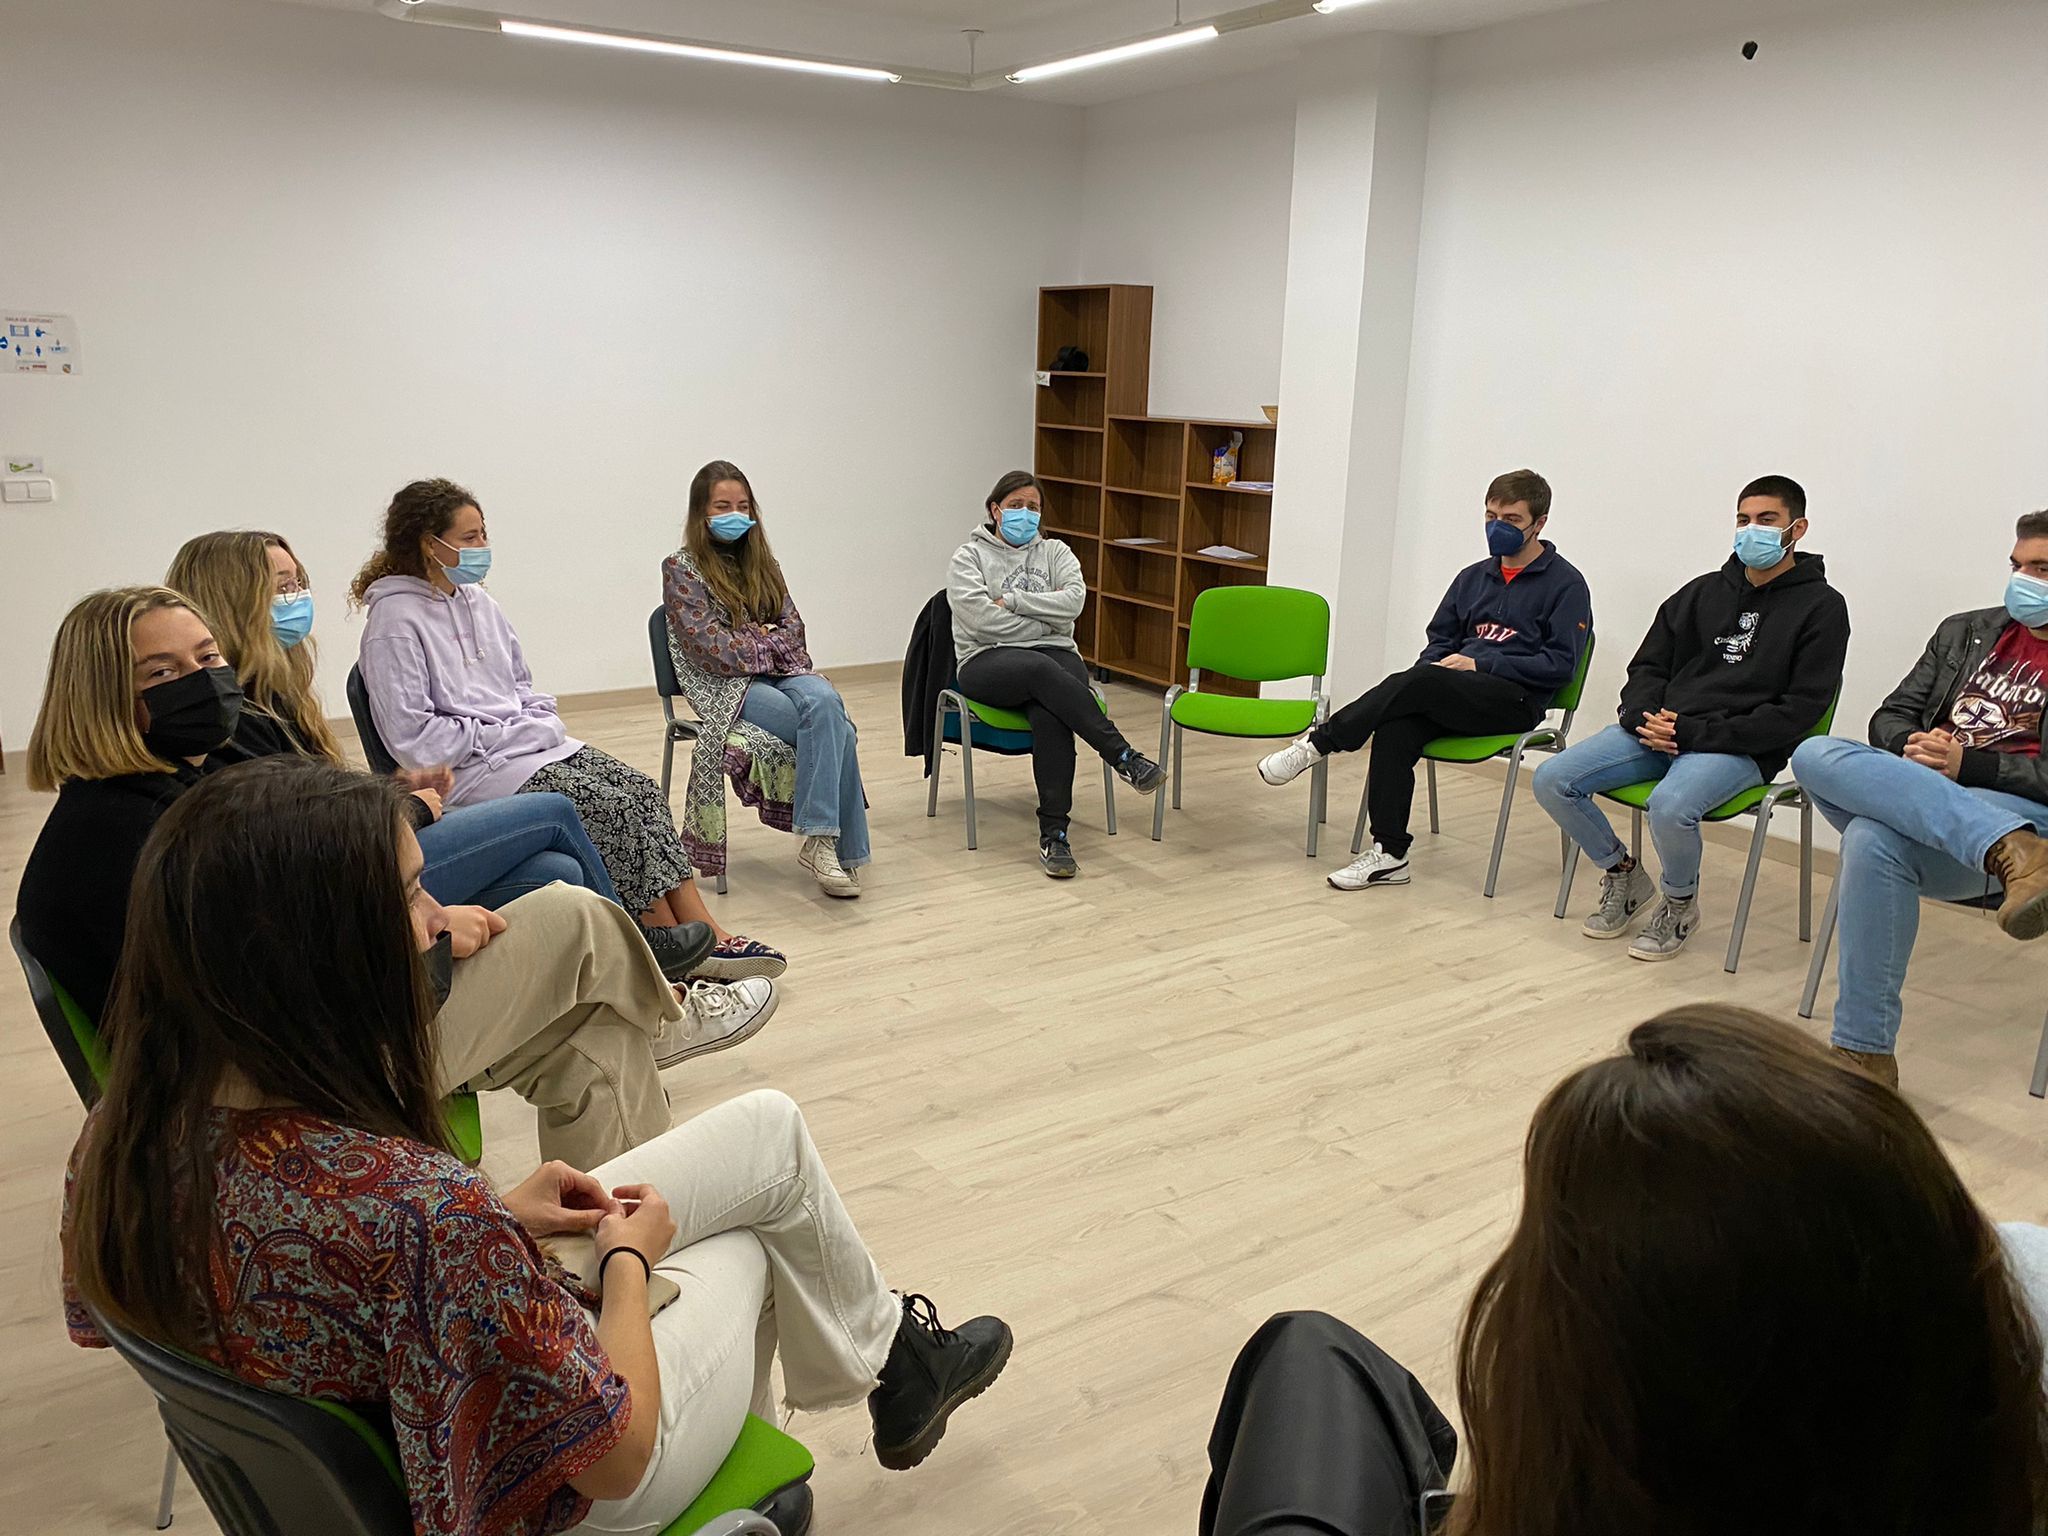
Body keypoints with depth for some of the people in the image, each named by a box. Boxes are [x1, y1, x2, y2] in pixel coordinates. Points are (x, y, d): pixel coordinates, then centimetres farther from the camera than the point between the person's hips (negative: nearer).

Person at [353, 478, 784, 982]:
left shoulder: (477, 602, 14)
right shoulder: (395, 622, -10)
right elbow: (412, 736, -16)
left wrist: (544, 723, 3)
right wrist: (509, 733, -14)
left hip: (533, 745, 8)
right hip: (472, 771, -8)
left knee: (641, 790, -14)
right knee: (608, 806, -23)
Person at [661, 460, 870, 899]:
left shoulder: (761, 562, 19)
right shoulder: (681, 568, 2)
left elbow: (793, 627, 12)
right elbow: (712, 648, -8)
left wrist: (754, 642, -6)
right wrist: (769, 644, -2)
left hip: (781, 673, 5)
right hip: (727, 685, -5)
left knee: (825, 702, -33)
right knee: (833, 727, -30)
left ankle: (821, 840, -36)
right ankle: (843, 848, -31)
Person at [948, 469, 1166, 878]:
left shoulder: (1054, 552, 18)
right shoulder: (970, 556, 9)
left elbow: (1073, 600, -3)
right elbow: (982, 620, -8)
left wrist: (1013, 601, -7)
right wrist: (1045, 623, -4)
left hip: (1054, 656, 2)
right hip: (989, 662, -2)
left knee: (1050, 712, -34)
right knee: (1042, 670, -38)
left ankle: (1054, 835, -35)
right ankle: (1124, 758, -38)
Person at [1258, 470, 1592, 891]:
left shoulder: (1566, 584, 1)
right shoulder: (1473, 577, 20)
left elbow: (1561, 664, -7)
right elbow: (1440, 639, 24)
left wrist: (1482, 663, -13)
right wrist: (1435, 667, 0)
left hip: (1517, 701, -5)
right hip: (1454, 697, 5)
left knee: (1417, 682, -32)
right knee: (1396, 726, -28)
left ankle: (1319, 743, -20)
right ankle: (1390, 853, -27)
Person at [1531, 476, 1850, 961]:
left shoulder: (1821, 606, 1)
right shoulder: (1703, 592, 17)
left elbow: (1801, 708, -8)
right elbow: (1648, 666, 19)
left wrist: (1697, 733, -16)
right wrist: (1646, 717, -6)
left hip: (1740, 749, -5)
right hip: (1658, 728, 6)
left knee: (1670, 806, -37)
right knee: (1551, 781, -13)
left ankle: (1680, 902, -3)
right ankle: (1622, 874, 12)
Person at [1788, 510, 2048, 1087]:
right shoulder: (1965, 632, 25)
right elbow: (1891, 716, 20)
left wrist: (1967, 764, -15)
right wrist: (1912, 747, -3)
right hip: (1911, 793, 6)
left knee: (1875, 839, -38)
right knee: (1813, 754, -27)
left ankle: (1865, 1054, -33)